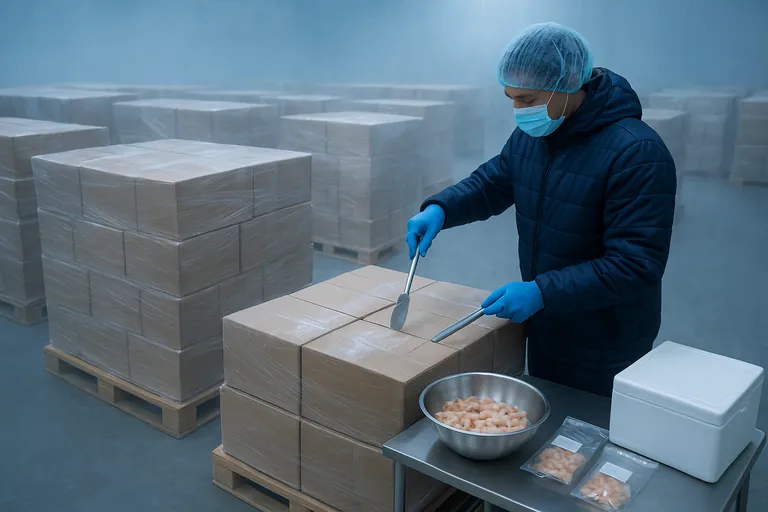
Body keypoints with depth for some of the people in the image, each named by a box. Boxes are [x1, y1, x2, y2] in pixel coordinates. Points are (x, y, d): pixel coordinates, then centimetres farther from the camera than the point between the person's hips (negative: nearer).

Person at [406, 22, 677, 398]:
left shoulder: (636, 154, -26)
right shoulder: (530, 134, -1)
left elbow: (636, 265, -28)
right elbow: (491, 183, 12)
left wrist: (543, 292, -32)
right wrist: (439, 209, -8)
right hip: (543, 333, 7)